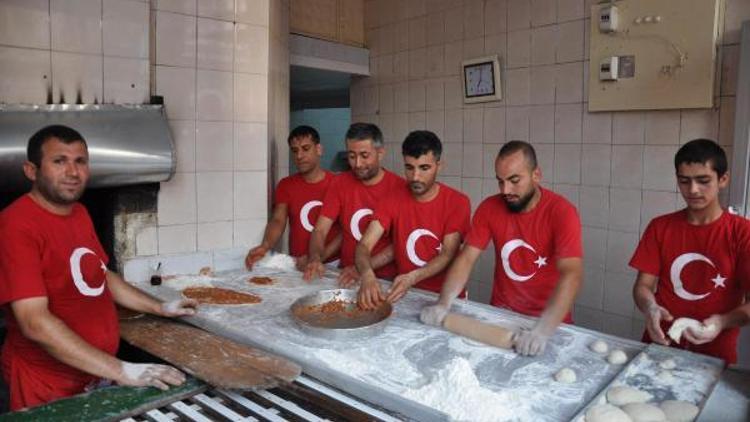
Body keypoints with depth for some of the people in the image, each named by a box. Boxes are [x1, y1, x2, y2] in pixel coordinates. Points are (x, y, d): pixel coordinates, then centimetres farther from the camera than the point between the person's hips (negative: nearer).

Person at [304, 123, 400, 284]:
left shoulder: (399, 186, -8)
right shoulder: (340, 183, 5)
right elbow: (320, 230, 2)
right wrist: (315, 258, -18)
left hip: (386, 279, -3)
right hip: (345, 275, 4)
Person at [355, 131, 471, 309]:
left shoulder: (458, 203, -7)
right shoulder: (392, 200, -1)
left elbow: (448, 254, -12)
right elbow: (364, 245, -10)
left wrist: (412, 278, -30)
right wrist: (367, 274, -32)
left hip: (445, 294, -2)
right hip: (404, 294, 2)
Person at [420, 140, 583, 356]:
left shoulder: (561, 212, -16)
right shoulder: (489, 208, -4)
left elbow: (571, 274, -26)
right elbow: (466, 258, -6)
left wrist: (542, 330, -38)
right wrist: (443, 304, -21)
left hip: (547, 319, -2)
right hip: (500, 313, 3)